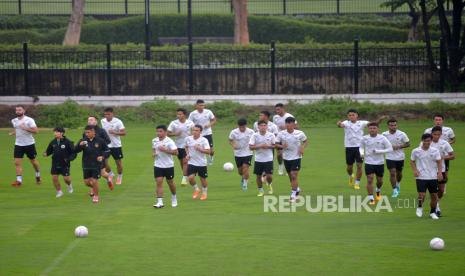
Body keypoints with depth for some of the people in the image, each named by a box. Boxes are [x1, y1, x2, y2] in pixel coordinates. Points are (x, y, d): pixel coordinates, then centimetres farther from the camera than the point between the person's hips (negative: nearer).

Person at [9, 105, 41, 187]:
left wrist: (25, 128, -27)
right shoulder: (14, 121, 6)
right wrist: (13, 133, 3)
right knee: (17, 162, -8)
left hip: (29, 144, -4)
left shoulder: (29, 120, -12)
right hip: (18, 144, 4)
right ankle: (19, 180, -8)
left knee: (33, 161, 12)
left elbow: (36, 131, -19)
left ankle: (38, 175, 37)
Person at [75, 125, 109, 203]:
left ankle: (96, 196, 18)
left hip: (97, 165, -2)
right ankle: (93, 188, 41)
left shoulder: (100, 141, -8)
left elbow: (106, 150, 4)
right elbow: (75, 150, -12)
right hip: (86, 165, 3)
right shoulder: (83, 141, -5)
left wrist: (102, 156, -13)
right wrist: (80, 145, -31)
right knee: (86, 182, 6)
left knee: (94, 181, -5)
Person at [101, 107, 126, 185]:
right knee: (104, 161, -7)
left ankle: (119, 177, 31)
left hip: (116, 145, -3)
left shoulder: (118, 122, -13)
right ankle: (110, 174, 20)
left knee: (118, 162, 8)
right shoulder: (102, 121, 1)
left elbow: (124, 133, -15)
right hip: (106, 145, 3)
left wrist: (115, 132, -27)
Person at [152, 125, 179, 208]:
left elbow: (175, 152, -19)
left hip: (168, 165, -3)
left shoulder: (169, 141, -15)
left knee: (170, 182, 11)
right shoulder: (154, 141, 3)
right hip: (158, 165, 3)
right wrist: (153, 153, 0)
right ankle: (159, 202, -12)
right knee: (159, 182, -8)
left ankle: (174, 198, 36)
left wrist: (165, 150, -28)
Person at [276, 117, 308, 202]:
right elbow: (276, 144, 1)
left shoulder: (299, 133, -10)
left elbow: (306, 141, 6)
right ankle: (297, 189, 39)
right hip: (286, 157, 3)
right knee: (290, 176, 14)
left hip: (296, 157, -3)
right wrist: (281, 146, -20)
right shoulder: (281, 134, -7)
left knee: (294, 175, -12)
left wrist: (302, 148, -12)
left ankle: (293, 194, -3)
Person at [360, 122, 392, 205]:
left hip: (380, 163, 1)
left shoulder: (382, 138, -9)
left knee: (379, 180, 14)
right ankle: (371, 199, -5)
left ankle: (378, 191, 48)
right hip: (369, 163, 0)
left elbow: (390, 149, -9)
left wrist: (378, 151, -19)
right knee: (370, 180, -11)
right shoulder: (364, 138, -4)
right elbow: (361, 147, 15)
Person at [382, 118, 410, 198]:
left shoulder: (402, 134, -10)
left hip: (400, 157, 1)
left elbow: (408, 144, -4)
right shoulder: (384, 134, -7)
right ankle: (395, 190, -2)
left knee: (399, 173, 16)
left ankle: (398, 184, 48)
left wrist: (399, 147, -19)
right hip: (390, 157, -1)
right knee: (392, 173, -11)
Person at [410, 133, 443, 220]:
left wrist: (440, 172, -14)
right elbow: (412, 161, 10)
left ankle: (433, 212, 25)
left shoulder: (435, 151, -1)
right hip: (421, 177, -2)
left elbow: (439, 162, 0)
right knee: (422, 195, -12)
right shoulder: (416, 151, -2)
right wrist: (415, 170, -7)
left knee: (434, 196, 4)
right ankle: (420, 207, 18)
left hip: (433, 177, 2)